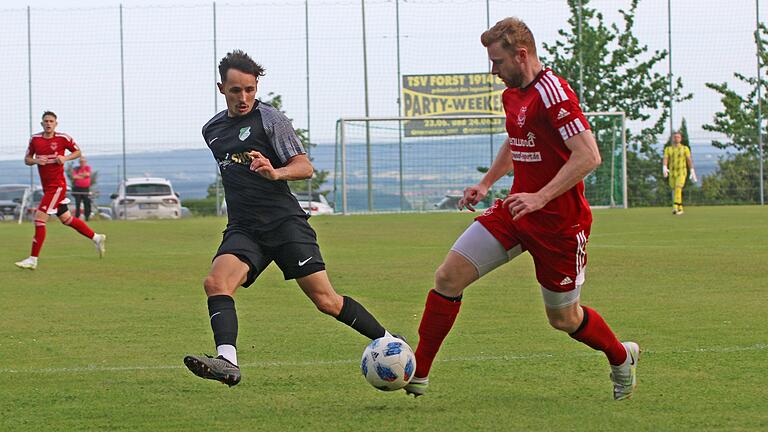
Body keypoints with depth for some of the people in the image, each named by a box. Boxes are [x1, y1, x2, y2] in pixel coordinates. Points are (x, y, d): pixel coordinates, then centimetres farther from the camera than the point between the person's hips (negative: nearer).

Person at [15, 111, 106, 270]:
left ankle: (33, 259, -10)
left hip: (57, 185, -7)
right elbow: (27, 159, 12)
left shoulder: (63, 138, -7)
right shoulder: (35, 139, 4)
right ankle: (97, 238, 34)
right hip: (47, 186, 7)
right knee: (66, 219, 17)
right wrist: (35, 161, -10)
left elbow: (77, 152, 7)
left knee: (39, 218, -13)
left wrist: (65, 158, -12)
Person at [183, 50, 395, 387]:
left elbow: (305, 167, -8)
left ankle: (388, 342, 11)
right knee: (215, 282, -25)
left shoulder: (271, 119, -3)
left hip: (284, 222, -5)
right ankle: (227, 362, -39)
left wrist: (275, 172, -27)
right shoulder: (212, 130, 16)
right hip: (243, 230, 5)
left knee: (325, 300, -8)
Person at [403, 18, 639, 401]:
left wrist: (540, 197, -31)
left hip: (559, 222, -8)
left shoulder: (552, 93, -21)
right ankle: (417, 375, 0)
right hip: (515, 211, 8)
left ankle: (621, 358, 37)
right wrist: (486, 183, 22)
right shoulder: (512, 95, 9)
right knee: (448, 276, -6)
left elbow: (589, 156, -27)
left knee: (564, 319, 6)